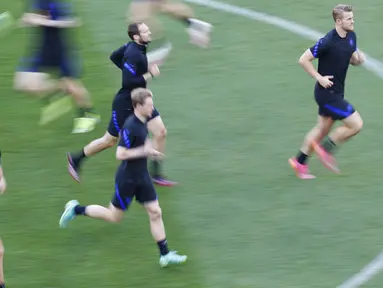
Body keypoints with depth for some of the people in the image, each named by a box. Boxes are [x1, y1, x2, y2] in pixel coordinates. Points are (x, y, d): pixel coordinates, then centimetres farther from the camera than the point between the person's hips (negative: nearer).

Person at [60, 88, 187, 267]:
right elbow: (120, 154, -26)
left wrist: (149, 151, 8)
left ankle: (165, 254, 8)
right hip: (127, 178, -8)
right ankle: (76, 209, 24)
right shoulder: (130, 127, -25)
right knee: (114, 216, 8)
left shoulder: (142, 123, 3)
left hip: (142, 177, 8)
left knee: (155, 213, 4)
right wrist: (143, 151, -24)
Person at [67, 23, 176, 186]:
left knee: (160, 132, -2)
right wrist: (149, 75, -26)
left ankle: (156, 174, 7)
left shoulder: (133, 46, 1)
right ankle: (75, 159, 28)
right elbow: (128, 82, -32)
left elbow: (114, 57, 17)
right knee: (110, 141, 8)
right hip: (125, 104, -9)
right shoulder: (133, 55, -28)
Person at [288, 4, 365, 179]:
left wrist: (358, 59, -7)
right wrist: (320, 78, -20)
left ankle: (299, 162, 30)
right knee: (356, 124, -8)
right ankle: (326, 149, 9)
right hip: (327, 94, -9)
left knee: (322, 128, 18)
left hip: (336, 92, 9)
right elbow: (303, 60, -17)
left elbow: (351, 59, 16)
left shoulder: (351, 36, 1)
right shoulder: (328, 42, -24)